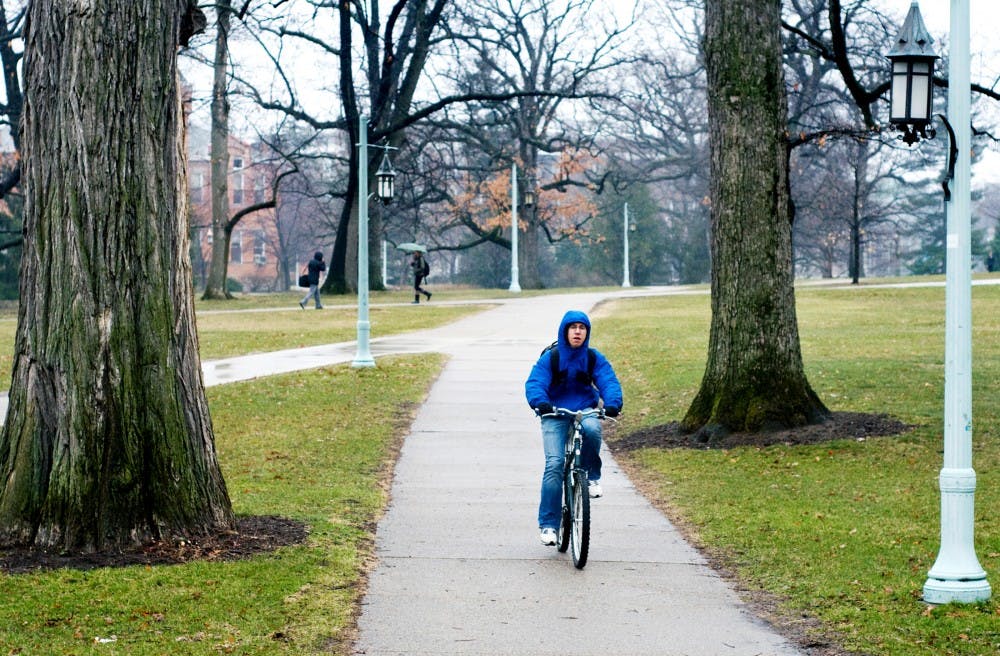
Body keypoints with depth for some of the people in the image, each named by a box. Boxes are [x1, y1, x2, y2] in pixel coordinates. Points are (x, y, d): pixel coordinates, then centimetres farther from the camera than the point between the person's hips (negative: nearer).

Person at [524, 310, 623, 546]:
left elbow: (609, 381, -8)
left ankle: (592, 476, -8)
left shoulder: (594, 358, 1)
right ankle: (548, 524, -8)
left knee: (592, 429, -36)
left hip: (585, 410, 1)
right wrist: (540, 402, -36)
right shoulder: (550, 358, -6)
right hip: (555, 415, -1)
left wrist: (613, 403, -29)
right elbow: (534, 383, -14)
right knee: (554, 465, -16)